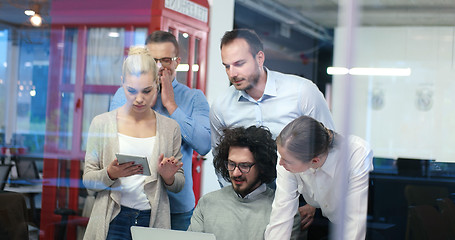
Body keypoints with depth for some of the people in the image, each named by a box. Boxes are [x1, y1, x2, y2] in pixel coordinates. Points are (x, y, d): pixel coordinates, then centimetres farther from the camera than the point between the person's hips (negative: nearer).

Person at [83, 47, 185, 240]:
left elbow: (178, 186, 10)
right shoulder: (102, 123, 1)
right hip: (112, 223, -1)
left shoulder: (170, 128, 5)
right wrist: (111, 173, -17)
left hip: (153, 221, 1)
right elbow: (88, 180, 1)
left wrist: (168, 176, -11)